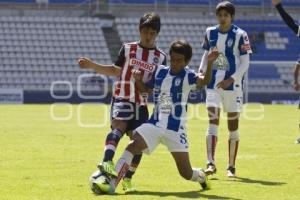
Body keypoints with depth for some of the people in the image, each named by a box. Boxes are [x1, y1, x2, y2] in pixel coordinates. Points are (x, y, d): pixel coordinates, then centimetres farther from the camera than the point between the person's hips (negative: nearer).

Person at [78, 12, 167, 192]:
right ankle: (107, 162, -48)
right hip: (122, 98, -3)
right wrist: (91, 65, 9)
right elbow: (115, 70, 15)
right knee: (118, 127, -28)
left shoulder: (160, 57, 7)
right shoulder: (128, 49, 5)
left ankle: (128, 178, 13)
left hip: (142, 103, 3)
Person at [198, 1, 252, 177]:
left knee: (233, 126, 5)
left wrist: (231, 80, -20)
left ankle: (231, 167, 15)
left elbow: (245, 63, -8)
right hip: (213, 85, 3)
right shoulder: (210, 32, 5)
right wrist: (201, 72, 2)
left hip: (232, 85, -3)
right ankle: (211, 163, -15)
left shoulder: (240, 35, -7)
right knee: (213, 121, -10)